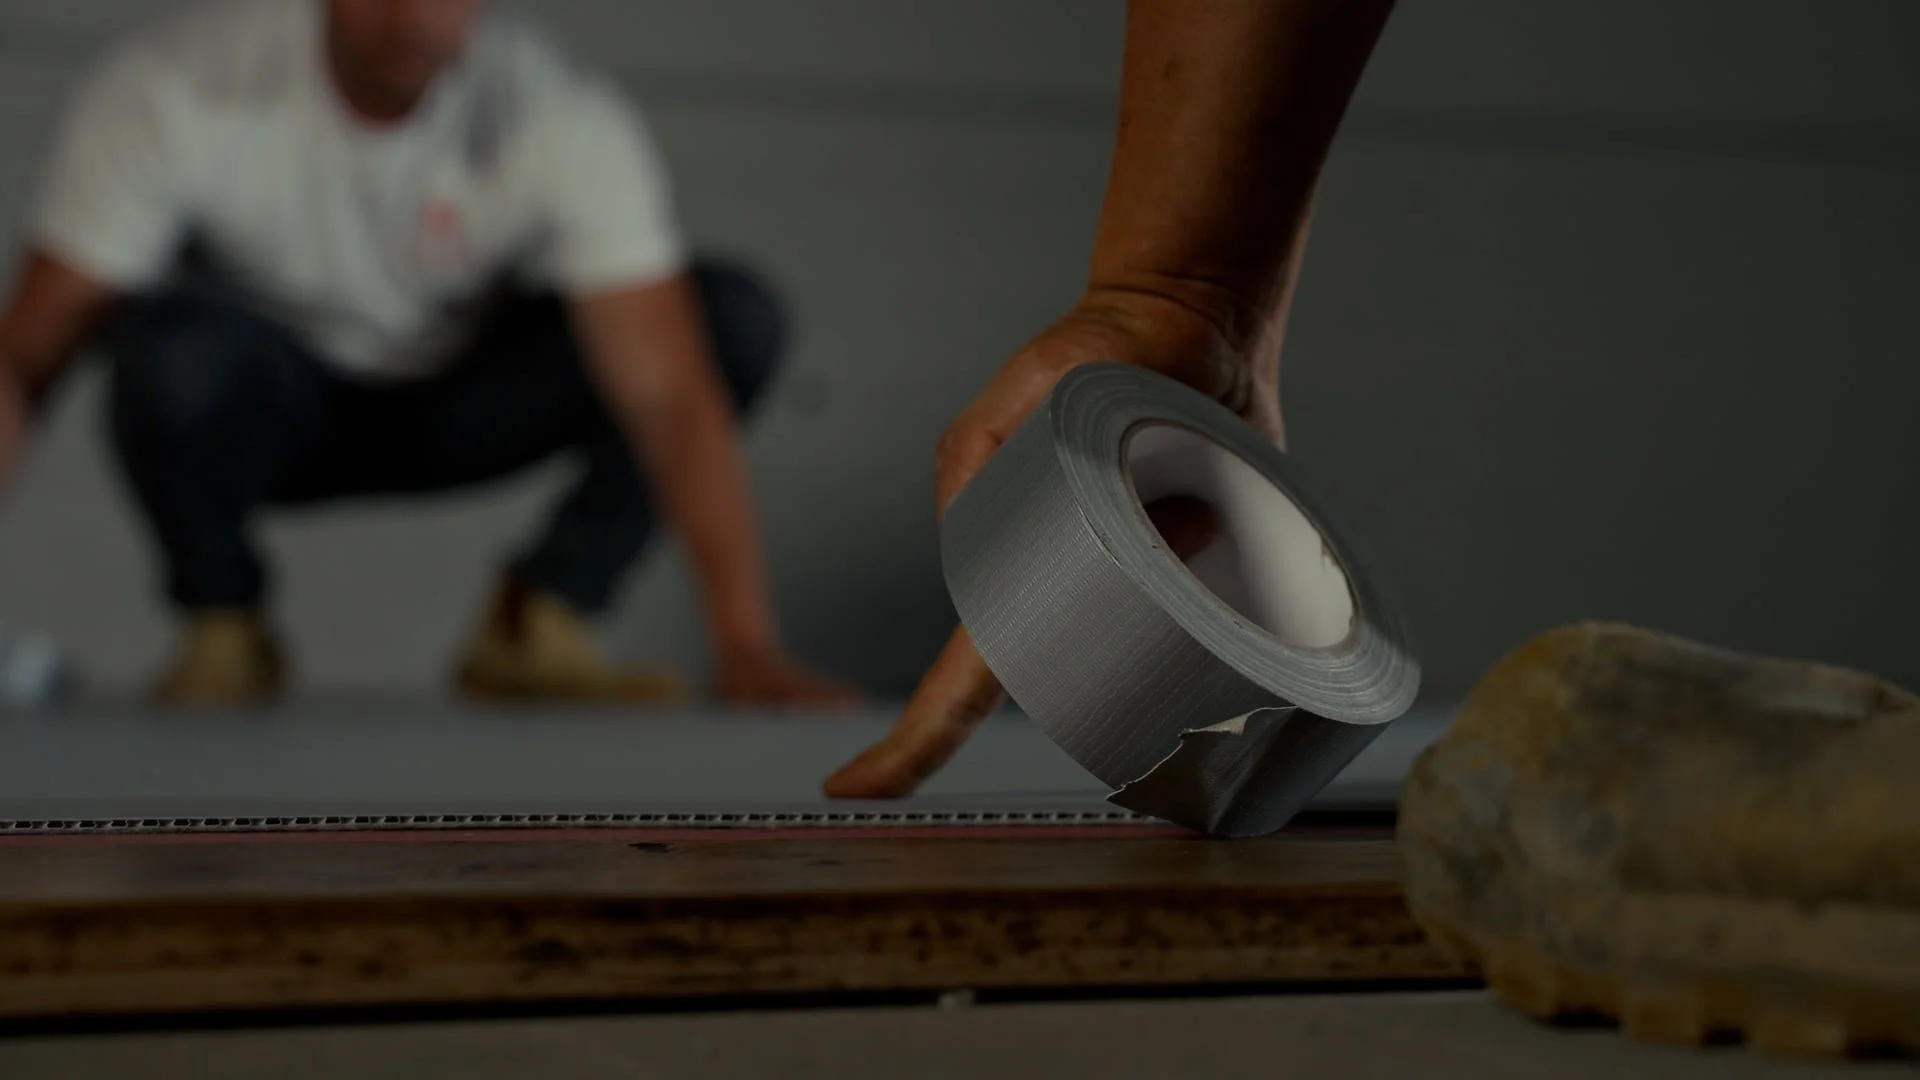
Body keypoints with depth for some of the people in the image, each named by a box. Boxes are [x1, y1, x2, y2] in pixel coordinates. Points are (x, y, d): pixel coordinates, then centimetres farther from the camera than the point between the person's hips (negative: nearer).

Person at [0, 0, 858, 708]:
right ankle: (223, 625, -7)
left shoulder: (569, 122, -26)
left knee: (736, 318, -22)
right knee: (176, 352, -38)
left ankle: (535, 622, -6)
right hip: (258, 406, -1)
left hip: (457, 405, 2)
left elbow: (667, 395, -32)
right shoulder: (172, 91, -28)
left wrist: (746, 646, -43)